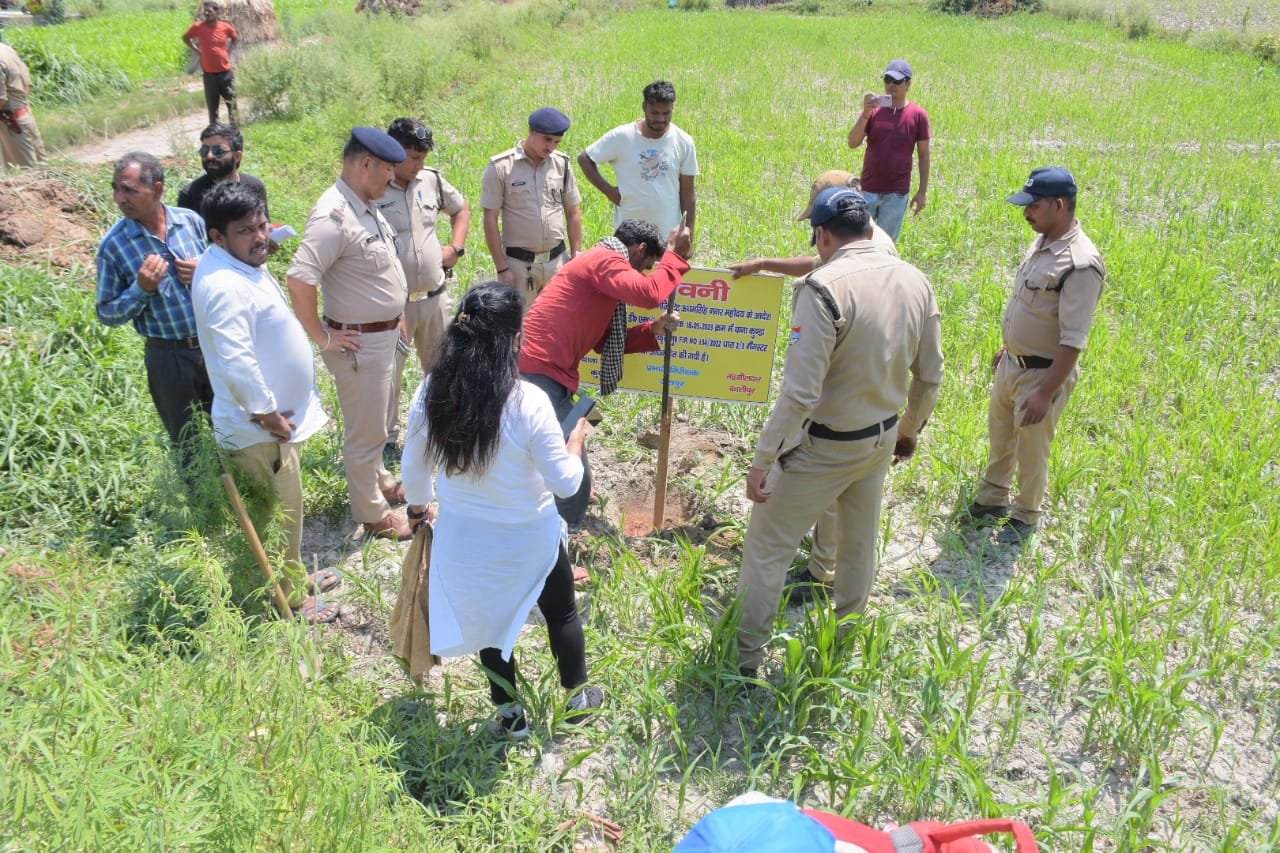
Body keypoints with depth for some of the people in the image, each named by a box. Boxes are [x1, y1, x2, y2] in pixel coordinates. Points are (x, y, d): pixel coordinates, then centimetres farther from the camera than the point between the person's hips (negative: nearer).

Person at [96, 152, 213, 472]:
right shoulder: (113, 245, -11)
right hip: (169, 356, -2)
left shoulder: (191, 221, -5)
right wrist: (141, 288, -22)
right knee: (186, 442, 14)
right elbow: (107, 313, -5)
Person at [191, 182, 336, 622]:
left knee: (287, 511, 25)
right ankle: (287, 598, 25)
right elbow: (236, 364, -32)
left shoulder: (243, 263, 5)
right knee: (280, 517, 7)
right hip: (258, 429, -10)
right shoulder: (225, 286, -28)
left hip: (274, 417, 10)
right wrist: (267, 415, -23)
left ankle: (294, 574, 44)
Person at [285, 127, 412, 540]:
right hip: (359, 344, -9)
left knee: (375, 421, 27)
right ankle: (373, 515, 22)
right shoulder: (334, 216, -26)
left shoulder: (367, 205, 4)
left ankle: (378, 479, 47)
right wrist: (321, 337, -23)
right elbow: (299, 280, -33)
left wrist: (396, 312, 16)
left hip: (385, 334, 9)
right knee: (365, 432, 6)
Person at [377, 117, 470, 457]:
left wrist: (456, 247, 8)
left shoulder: (431, 179, 4)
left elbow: (461, 208, 22)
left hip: (435, 298, 6)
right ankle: (386, 440, 21)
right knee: (387, 374, 4)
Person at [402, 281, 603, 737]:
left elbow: (413, 468, -1)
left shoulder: (431, 392, -15)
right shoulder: (528, 402, -28)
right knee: (561, 613, 24)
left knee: (490, 618, 25)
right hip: (529, 538, -3)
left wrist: (418, 508, 18)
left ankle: (511, 715, 42)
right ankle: (578, 698, 45)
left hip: (464, 538, 3)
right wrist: (575, 441, -1)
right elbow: (565, 482, -20)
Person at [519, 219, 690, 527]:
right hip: (541, 374, -11)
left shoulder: (598, 264, 25)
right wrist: (675, 255, -9)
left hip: (531, 370, 11)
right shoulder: (605, 260, -8)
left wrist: (653, 330, 13)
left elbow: (604, 342, 23)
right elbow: (649, 293, -25)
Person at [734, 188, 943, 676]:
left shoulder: (825, 287, -25)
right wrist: (909, 429, 22)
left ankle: (744, 658, 19)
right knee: (859, 542, 25)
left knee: (766, 545, 8)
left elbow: (800, 393, -28)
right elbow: (930, 376, 5)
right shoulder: (915, 281, -3)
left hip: (823, 447, -7)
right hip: (881, 439, 7)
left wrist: (762, 461, -20)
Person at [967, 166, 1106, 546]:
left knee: (1031, 452, 9)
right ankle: (993, 499, 43)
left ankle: (1026, 516, 30)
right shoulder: (1042, 242, 2)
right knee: (1000, 436, 23)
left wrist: (1046, 392, -26)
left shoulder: (1080, 264, -26)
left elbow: (1072, 341, -26)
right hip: (1012, 363, 8)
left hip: (1043, 373, -8)